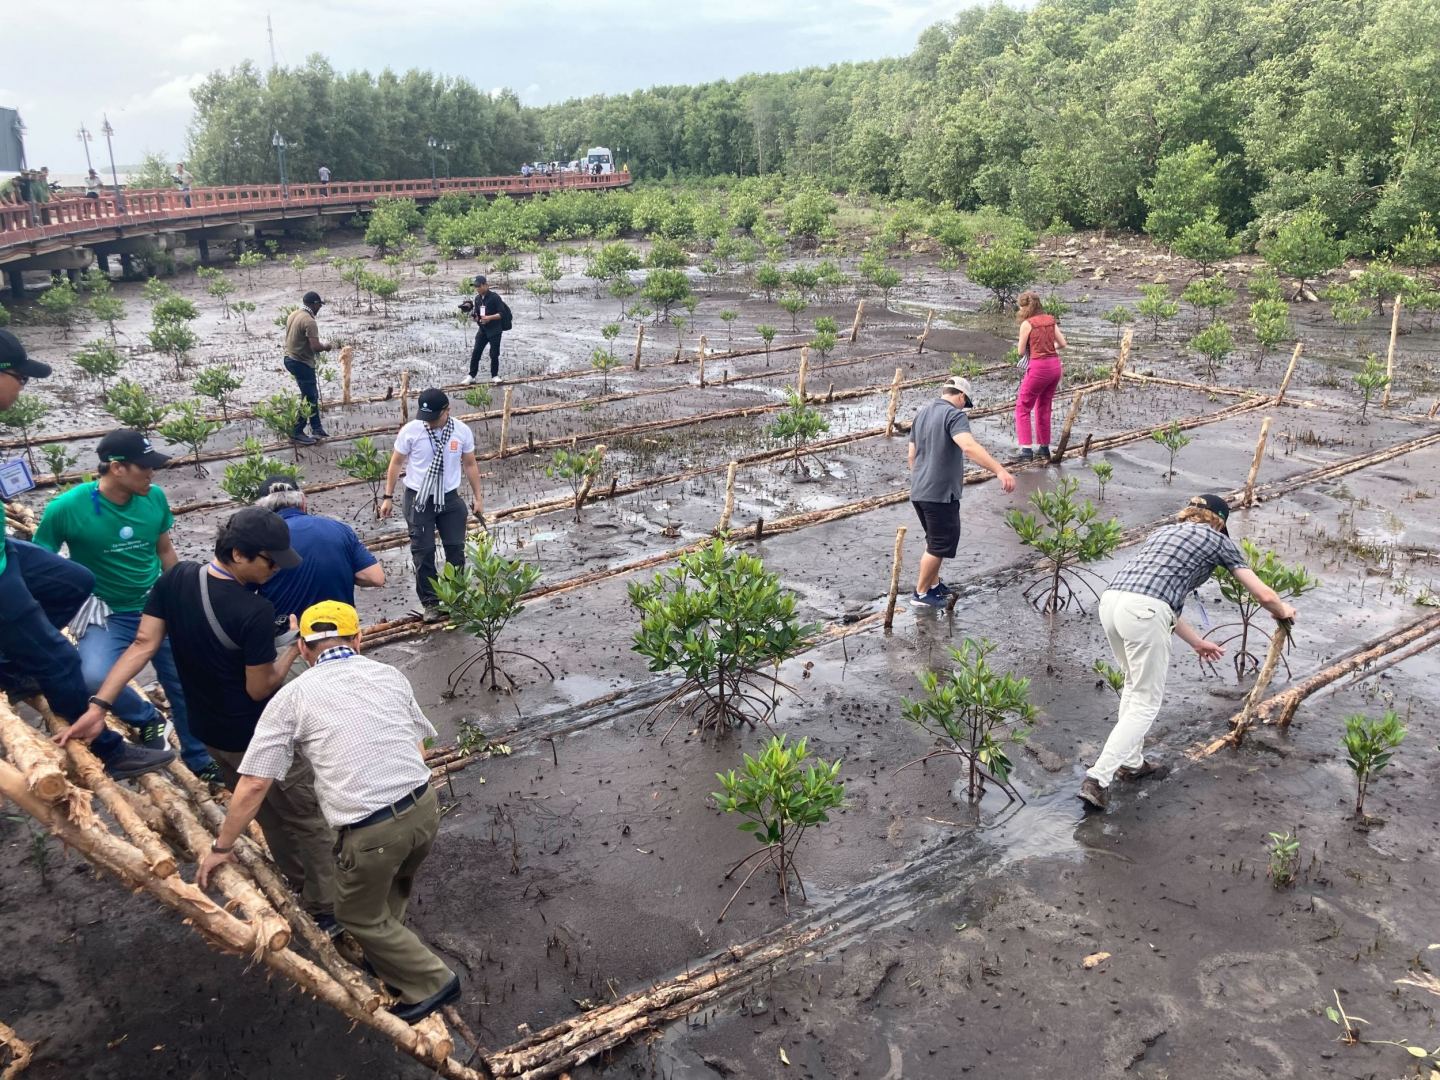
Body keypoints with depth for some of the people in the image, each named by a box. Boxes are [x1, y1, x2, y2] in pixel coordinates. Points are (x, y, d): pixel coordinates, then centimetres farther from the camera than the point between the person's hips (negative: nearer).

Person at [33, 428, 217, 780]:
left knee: (185, 685, 8)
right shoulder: (66, 508, -19)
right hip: (107, 614, -3)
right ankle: (147, 719, 1)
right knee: (94, 678, -30)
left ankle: (199, 761, 31)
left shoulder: (155, 497, -8)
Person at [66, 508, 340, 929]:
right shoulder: (256, 612, -30)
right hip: (259, 737, -7)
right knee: (307, 818, 11)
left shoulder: (175, 579, -10)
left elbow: (143, 645, -13)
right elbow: (260, 688, -21)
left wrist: (98, 704, -12)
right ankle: (328, 909, 20)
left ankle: (300, 884, 43)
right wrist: (294, 648, -8)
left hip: (209, 731, 7)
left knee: (269, 815, 26)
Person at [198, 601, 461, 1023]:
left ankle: (430, 982, 25)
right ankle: (388, 958, 50)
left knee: (359, 915, 21)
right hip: (425, 807, 5)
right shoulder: (390, 675, 10)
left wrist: (222, 847, 11)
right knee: (394, 887, 32)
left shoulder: (293, 697, 0)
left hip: (372, 831, -5)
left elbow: (254, 783, -1)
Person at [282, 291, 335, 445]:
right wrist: (326, 346, -7)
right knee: (309, 399, 0)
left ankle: (316, 428, 25)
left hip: (290, 358, 9)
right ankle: (297, 433, 5)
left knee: (312, 395, 18)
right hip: (302, 363, -9)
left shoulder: (293, 315, 7)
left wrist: (321, 344, 14)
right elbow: (315, 347, -28)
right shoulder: (309, 321, -21)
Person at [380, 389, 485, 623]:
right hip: (419, 499, -2)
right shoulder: (410, 431, -11)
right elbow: (396, 463, -1)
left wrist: (478, 496, 7)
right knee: (423, 552, -1)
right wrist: (388, 497, 0)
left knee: (456, 548, 5)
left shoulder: (462, 431, -6)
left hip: (450, 498, 2)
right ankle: (430, 603, 10)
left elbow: (470, 465, 6)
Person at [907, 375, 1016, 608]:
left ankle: (933, 584, 34)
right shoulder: (954, 415, -13)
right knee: (941, 544, 5)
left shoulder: (922, 412, 13)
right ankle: (921, 593, 13)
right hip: (941, 493, -9)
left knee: (936, 540, 24)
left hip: (918, 492, 9)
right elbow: (969, 446, -32)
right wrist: (999, 470, -40)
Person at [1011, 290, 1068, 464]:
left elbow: (1021, 351, -5)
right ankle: (1044, 449, 26)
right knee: (1044, 409, 19)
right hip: (1055, 365, 7)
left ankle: (1026, 450, -5)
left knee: (1022, 408, 4)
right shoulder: (1050, 320, 7)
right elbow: (1062, 343, 9)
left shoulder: (1027, 324, -9)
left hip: (1038, 367, -7)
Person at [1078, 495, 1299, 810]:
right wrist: (1282, 612, 44)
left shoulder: (1163, 531, 34)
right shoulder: (1217, 539, 18)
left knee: (1133, 684, 28)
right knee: (1145, 703, 5)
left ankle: (1131, 763, 34)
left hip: (1111, 600, 7)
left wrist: (1197, 642, 45)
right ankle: (1098, 778, -4)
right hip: (1143, 612, -6)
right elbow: (1264, 595, 21)